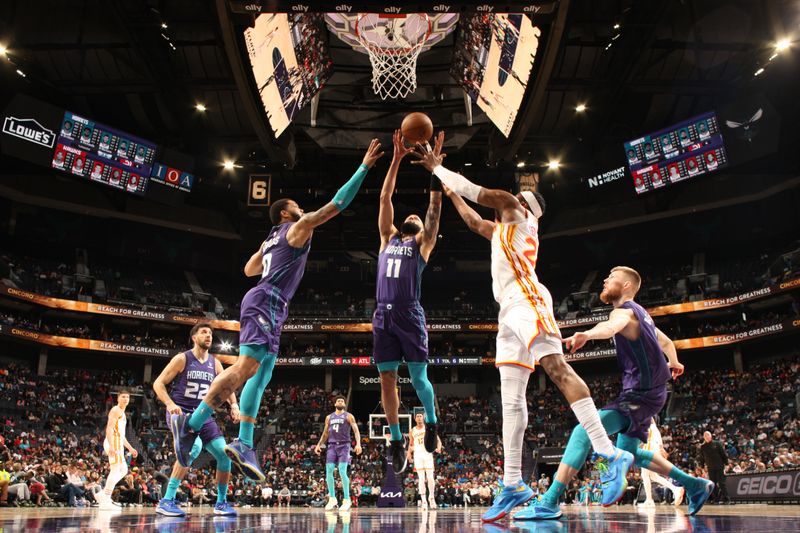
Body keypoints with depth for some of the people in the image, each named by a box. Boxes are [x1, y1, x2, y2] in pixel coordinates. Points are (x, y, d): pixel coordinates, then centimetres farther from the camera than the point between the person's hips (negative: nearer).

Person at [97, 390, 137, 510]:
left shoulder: (122, 413, 26)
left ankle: (103, 494, 13)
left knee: (123, 470, 14)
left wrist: (130, 448, 27)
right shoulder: (116, 410, -5)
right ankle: (105, 502, -14)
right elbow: (109, 428, -18)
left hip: (118, 444, 10)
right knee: (115, 470, -13)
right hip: (114, 442, -10)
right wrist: (111, 446, -29)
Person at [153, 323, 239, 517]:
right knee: (194, 447, -33)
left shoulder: (215, 363, 9)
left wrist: (234, 404, -5)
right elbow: (158, 383, -6)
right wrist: (170, 404, -22)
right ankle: (166, 501, -26)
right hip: (180, 412, -6)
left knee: (224, 453, -3)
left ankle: (221, 502, 15)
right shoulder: (182, 359, -6)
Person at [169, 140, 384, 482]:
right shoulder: (298, 227, 3)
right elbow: (337, 204, -2)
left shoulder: (272, 239, 27)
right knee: (246, 367, -20)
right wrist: (364, 167, 1)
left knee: (261, 374, 4)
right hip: (267, 301, -10)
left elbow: (249, 269, 37)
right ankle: (190, 424, -23)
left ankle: (244, 443, -1)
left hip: (265, 304, 10)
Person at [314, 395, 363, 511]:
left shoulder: (348, 416, 3)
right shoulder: (329, 417, 17)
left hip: (344, 445, -4)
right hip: (332, 445, 5)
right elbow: (325, 433, 22)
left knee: (342, 472, -15)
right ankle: (332, 498, 9)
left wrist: (358, 444, -20)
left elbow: (356, 430, -6)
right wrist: (319, 445, 11)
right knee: (329, 471, -4)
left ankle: (347, 500, -8)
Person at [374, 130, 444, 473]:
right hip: (383, 316, 3)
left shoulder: (423, 243, 13)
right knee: (387, 379, 1)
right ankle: (397, 440, 11)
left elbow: (435, 205, 5)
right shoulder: (388, 238, 21)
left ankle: (431, 422, 25)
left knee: (418, 378, -2)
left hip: (409, 315, -3)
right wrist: (397, 158, 14)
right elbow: (385, 198, 18)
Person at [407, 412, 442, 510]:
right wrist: (409, 452, 3)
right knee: (421, 478, -3)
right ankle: (423, 500, -1)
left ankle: (431, 497, 16)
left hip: (428, 453, -1)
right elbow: (411, 444, 20)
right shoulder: (412, 431, 8)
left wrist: (438, 448, -18)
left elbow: (438, 439, 1)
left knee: (430, 477, -3)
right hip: (418, 454, 1)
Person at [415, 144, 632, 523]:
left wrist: (437, 169, 20)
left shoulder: (516, 210, 13)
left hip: (526, 301, -9)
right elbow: (474, 222, 49)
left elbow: (475, 189, 9)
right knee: (511, 398, 0)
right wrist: (449, 191, 53)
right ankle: (513, 484, -2)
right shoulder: (503, 230, 36)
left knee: (557, 369, -24)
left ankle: (611, 455, -31)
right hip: (510, 312, 10)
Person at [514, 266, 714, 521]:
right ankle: (695, 485, 37)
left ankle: (549, 504, -29)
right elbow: (666, 342, 31)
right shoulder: (640, 313, 16)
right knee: (629, 452, 27)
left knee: (583, 431, -22)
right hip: (649, 392, 10)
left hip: (640, 395, -10)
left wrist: (587, 335, -60)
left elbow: (612, 326, -40)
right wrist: (673, 363, 51)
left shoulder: (624, 311, -13)